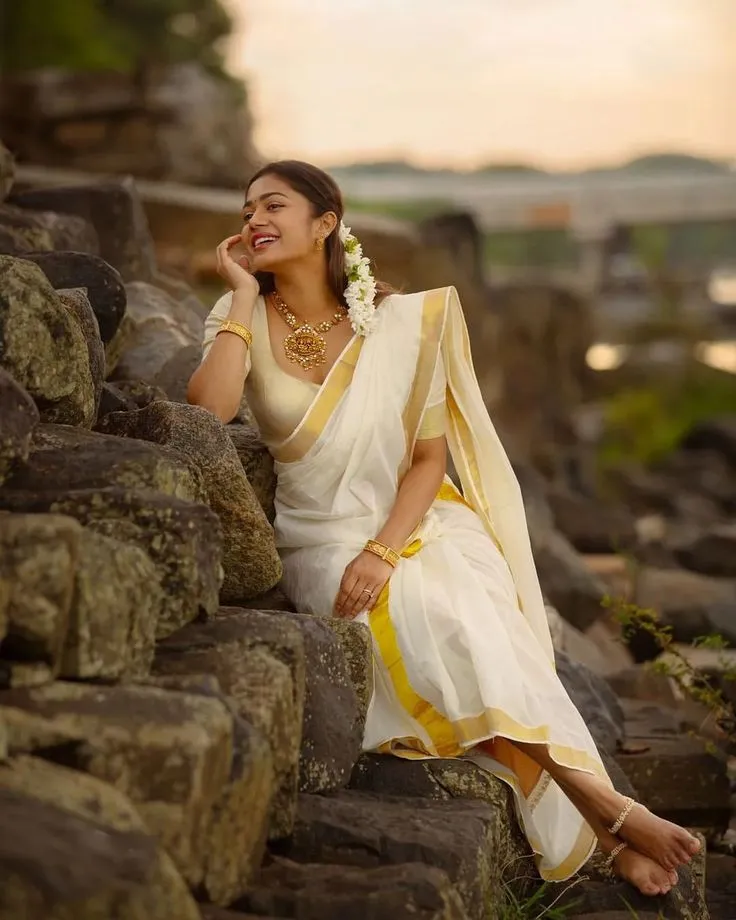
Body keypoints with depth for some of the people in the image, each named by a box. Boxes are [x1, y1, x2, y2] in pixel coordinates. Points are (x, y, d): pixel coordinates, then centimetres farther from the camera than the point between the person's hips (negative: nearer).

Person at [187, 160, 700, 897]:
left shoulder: (400, 321, 0)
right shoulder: (245, 322, 0)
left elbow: (429, 456, 0)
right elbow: (210, 409, -21)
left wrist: (384, 551, -16)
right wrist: (245, 293, -13)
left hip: (420, 524, 1)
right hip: (324, 539, -1)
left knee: (470, 618, -31)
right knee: (426, 620, -31)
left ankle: (583, 831, -23)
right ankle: (602, 808, -26)